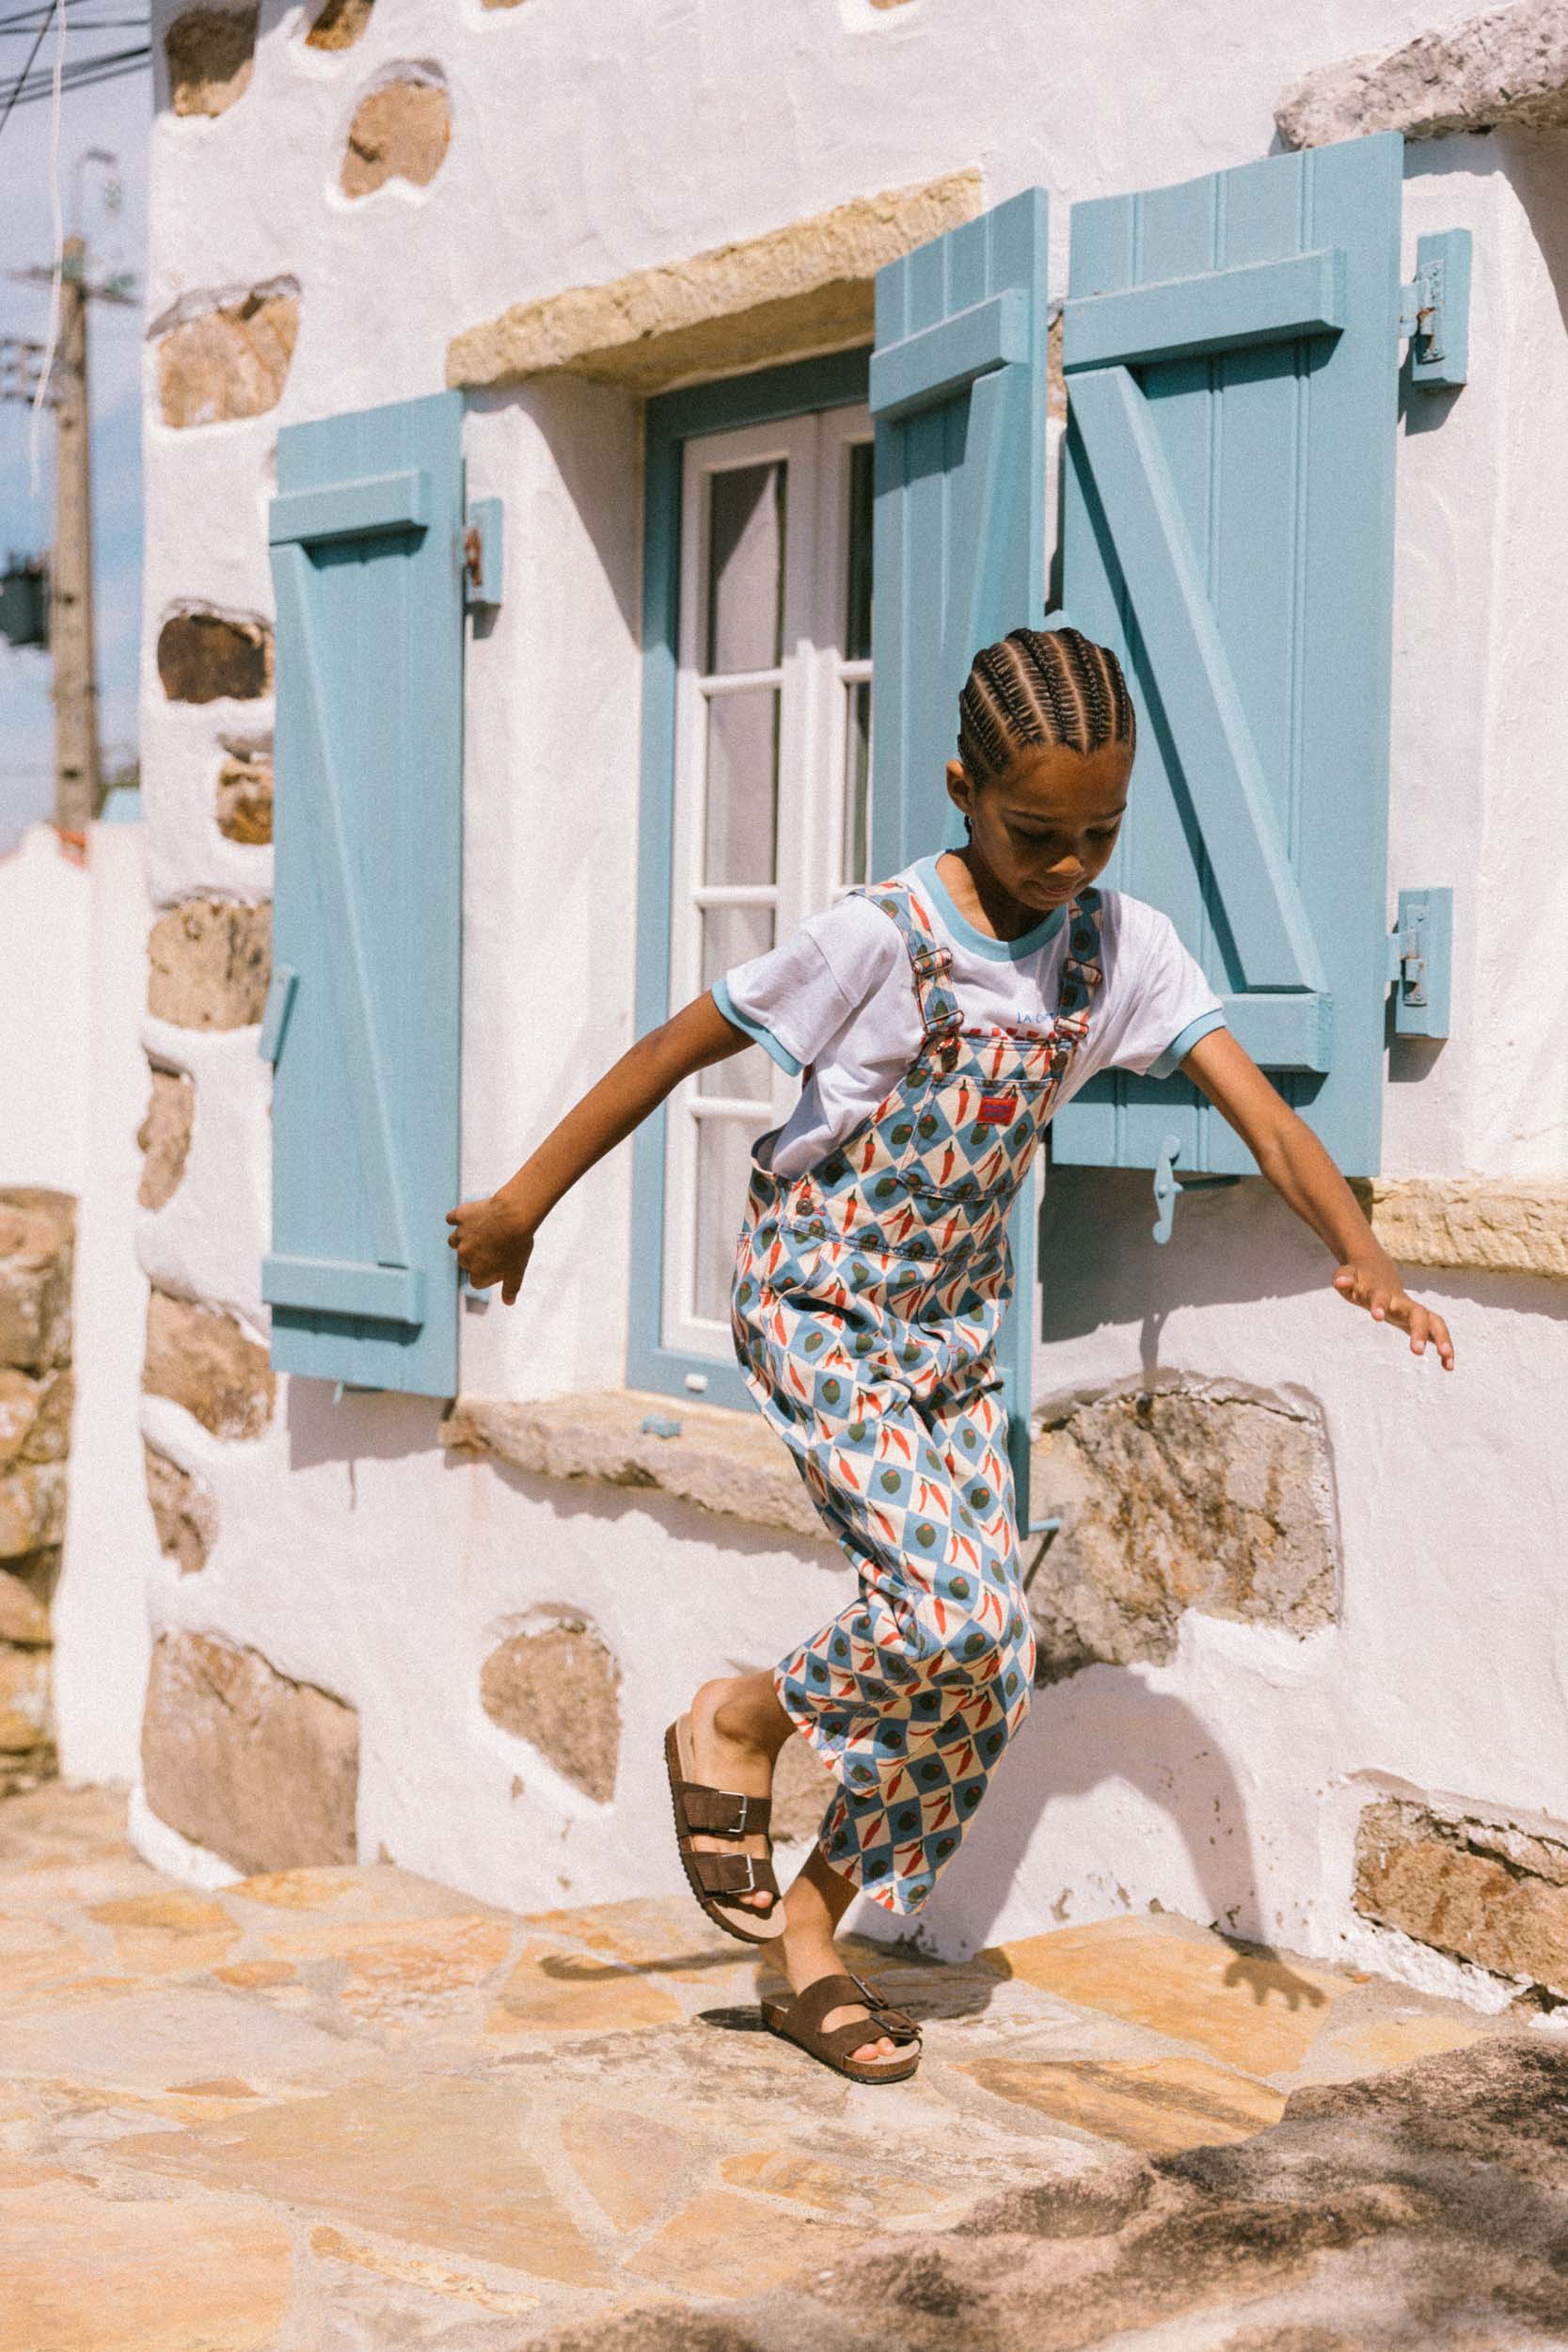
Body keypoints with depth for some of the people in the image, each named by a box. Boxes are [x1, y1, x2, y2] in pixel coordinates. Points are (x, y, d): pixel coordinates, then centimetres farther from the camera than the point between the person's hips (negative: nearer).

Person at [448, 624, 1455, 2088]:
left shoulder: (1121, 945, -6)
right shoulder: (879, 937, -19)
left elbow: (1254, 1103, -14)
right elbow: (680, 1046, -12)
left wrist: (1358, 1252, -31)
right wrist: (527, 1197, -6)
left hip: (953, 1325, 6)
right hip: (817, 1307, -6)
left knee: (988, 1667, 0)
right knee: (951, 1609, -22)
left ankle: (814, 1929, 17)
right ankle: (735, 1729, 6)